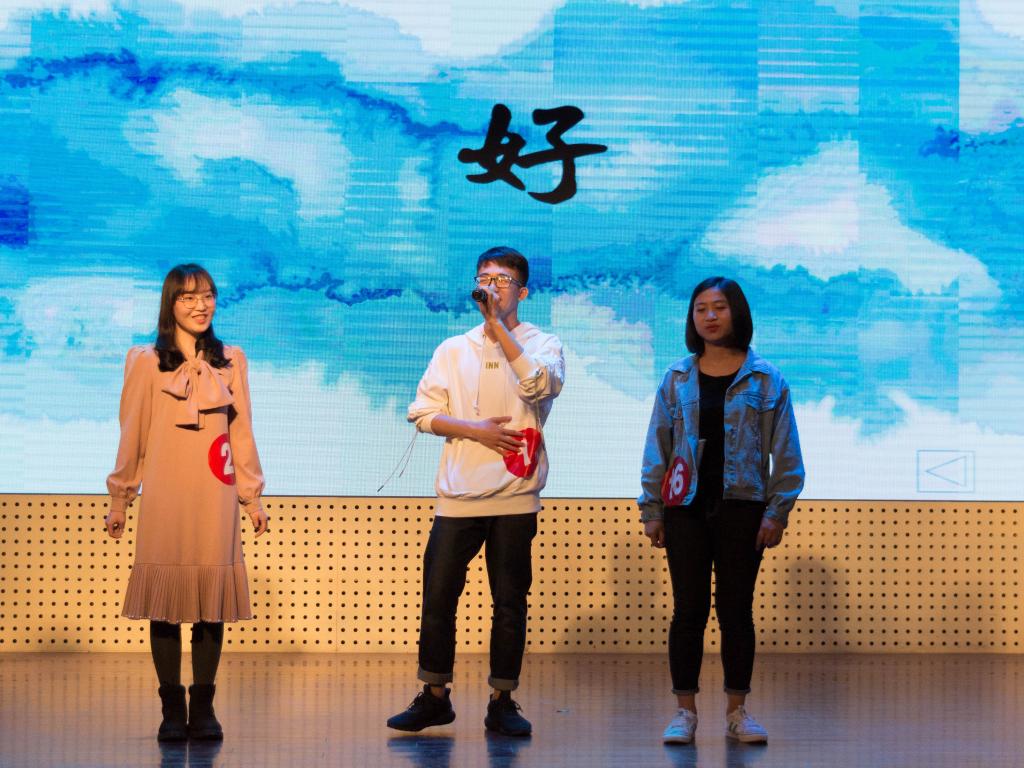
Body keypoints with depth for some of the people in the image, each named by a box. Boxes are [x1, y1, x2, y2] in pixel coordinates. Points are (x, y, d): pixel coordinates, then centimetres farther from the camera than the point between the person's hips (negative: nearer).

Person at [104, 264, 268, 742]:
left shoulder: (230, 361, 10)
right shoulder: (146, 361, 3)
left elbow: (242, 433, 12)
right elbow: (131, 434, 5)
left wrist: (252, 496, 10)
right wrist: (119, 499, 6)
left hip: (216, 501, 2)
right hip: (164, 500, -2)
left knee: (212, 600, 0)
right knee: (166, 600, -2)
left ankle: (203, 707, 8)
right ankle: (172, 709, 5)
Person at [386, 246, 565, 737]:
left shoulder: (542, 344, 5)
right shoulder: (454, 350, 11)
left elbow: (540, 385, -17)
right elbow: (423, 413, 7)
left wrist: (498, 327, -14)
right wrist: (474, 430, -8)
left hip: (514, 496, -2)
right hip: (458, 493, 2)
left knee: (510, 603, 2)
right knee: (438, 597, 1)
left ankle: (502, 701, 11)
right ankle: (434, 696, 12)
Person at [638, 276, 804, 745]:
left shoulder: (765, 379, 1)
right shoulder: (677, 378, 5)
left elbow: (784, 451, -1)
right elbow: (657, 446, 6)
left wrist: (777, 512, -7)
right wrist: (651, 509, 1)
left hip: (741, 509, -1)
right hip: (687, 509, 1)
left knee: (736, 610, 4)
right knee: (689, 610, 2)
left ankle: (737, 711, 13)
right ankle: (685, 711, 8)